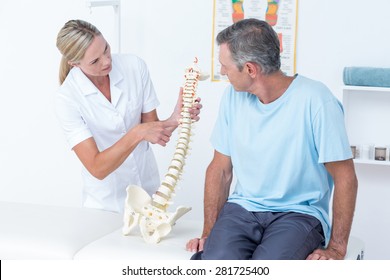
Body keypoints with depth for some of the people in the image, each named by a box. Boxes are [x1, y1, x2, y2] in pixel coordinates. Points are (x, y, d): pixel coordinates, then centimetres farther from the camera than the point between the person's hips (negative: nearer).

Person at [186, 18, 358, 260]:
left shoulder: (314, 100, -13)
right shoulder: (234, 96, 3)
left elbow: (345, 178, -8)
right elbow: (220, 168, 10)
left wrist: (336, 248, -11)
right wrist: (209, 233, 2)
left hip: (299, 213, -3)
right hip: (242, 208, 4)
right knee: (212, 260, -27)